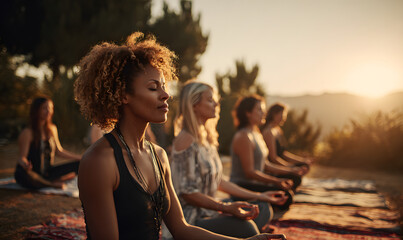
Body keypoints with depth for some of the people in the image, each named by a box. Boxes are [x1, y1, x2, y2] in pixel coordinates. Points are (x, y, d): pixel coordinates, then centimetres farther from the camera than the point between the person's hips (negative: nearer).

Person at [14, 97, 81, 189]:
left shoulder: (52, 129, 9)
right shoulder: (27, 132, -11)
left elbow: (59, 151, 18)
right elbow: (22, 157, -15)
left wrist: (81, 157, 17)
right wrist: (25, 164, -41)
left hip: (48, 173, 6)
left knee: (80, 164, -6)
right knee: (21, 173, -41)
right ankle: (51, 184, -19)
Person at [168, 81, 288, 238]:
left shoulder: (208, 138, 14)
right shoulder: (186, 140, -16)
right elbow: (187, 192, -20)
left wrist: (258, 196, 15)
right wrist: (226, 207, -29)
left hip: (209, 210, 10)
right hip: (191, 218, -10)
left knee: (264, 208, 5)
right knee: (246, 227, -31)